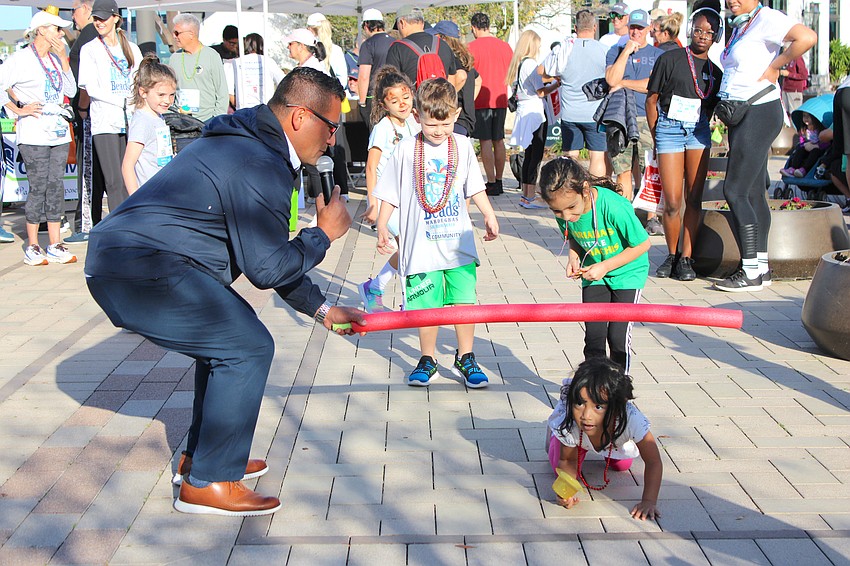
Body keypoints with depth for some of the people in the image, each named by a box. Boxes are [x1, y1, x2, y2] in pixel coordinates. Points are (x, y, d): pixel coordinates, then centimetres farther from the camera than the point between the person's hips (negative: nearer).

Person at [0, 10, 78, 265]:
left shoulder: (56, 59, 15)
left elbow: (71, 91, 8)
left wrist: (63, 58, 3)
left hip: (59, 130, 6)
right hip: (34, 132, -6)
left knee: (56, 185, 5)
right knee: (38, 186, -5)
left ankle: (55, 246, 10)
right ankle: (32, 248, 5)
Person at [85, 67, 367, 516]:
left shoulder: (250, 147, 19)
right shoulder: (259, 166, -16)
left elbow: (264, 253, 23)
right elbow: (268, 269, -15)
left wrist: (321, 309, 23)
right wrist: (324, 235, 0)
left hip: (118, 259, 11)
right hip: (142, 271, -11)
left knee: (227, 335, 20)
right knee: (247, 347, -9)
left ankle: (200, 456, 29)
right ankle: (207, 483, -1)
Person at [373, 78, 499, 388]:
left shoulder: (462, 146, 4)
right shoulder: (405, 151, -3)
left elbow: (475, 188, 13)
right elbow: (389, 195, 3)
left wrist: (489, 216, 6)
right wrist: (382, 226, -4)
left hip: (459, 243, 2)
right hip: (421, 245, -2)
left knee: (464, 301, 3)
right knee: (426, 306, 4)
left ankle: (465, 358, 20)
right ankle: (427, 360, 22)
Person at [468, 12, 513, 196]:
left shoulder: (472, 47, -7)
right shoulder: (505, 45, 7)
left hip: (481, 100, -5)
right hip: (500, 99, 5)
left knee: (485, 141, -3)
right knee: (498, 141, 11)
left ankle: (491, 183, -6)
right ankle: (499, 181, 15)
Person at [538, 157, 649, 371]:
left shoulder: (614, 207, -33)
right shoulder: (563, 212, -17)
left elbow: (643, 244, -20)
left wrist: (605, 267, -22)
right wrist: (573, 257, -15)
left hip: (627, 272, -4)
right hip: (594, 275, 4)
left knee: (618, 336, -6)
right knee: (593, 335, 1)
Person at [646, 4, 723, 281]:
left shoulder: (715, 72, 10)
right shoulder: (670, 59, -1)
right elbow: (651, 100, 2)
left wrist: (698, 128, 10)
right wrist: (656, 138, 1)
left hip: (698, 132, 3)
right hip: (669, 129, -3)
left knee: (694, 199, -1)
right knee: (672, 202, -5)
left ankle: (687, 258, 5)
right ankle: (672, 255, 13)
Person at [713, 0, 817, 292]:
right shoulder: (740, 26, 16)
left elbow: (808, 37, -28)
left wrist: (774, 68, -19)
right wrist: (723, 105, 13)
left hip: (759, 113, -10)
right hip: (741, 117, 10)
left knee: (735, 191, -11)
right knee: (754, 193, 10)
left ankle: (750, 272, -7)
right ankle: (762, 267, 16)